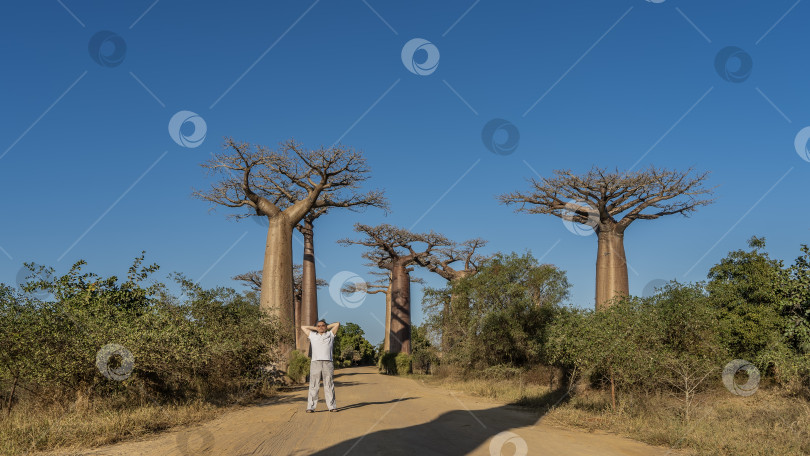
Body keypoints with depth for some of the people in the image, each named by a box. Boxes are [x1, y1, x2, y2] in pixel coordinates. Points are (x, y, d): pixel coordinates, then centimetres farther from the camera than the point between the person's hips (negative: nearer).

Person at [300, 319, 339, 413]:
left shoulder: (330, 335, 21)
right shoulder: (312, 335, 23)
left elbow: (337, 324, 22)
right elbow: (303, 327, 31)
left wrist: (327, 327, 28)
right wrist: (315, 328, 29)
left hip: (327, 362, 0)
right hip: (315, 362, 0)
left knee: (329, 386, -2)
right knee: (314, 386, -5)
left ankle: (332, 406, -1)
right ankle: (311, 407, -5)